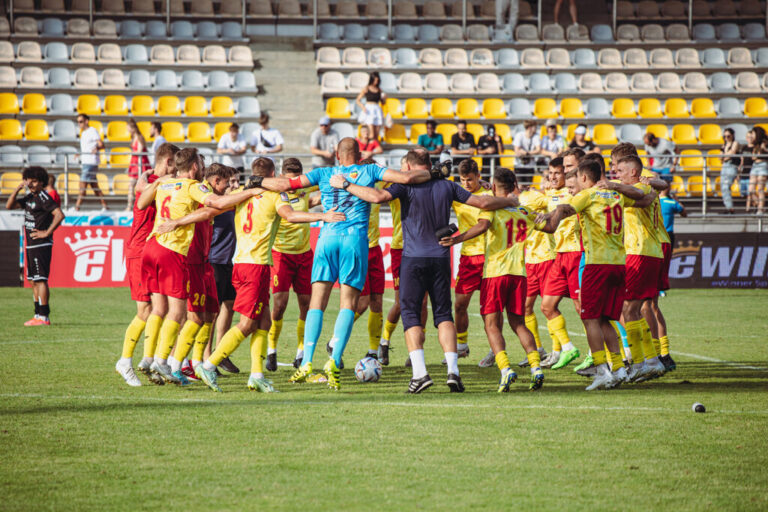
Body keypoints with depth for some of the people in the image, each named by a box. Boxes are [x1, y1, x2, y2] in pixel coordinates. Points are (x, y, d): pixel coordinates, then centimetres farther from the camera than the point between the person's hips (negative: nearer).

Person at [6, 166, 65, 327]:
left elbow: (59, 215, -22)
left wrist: (47, 232, -18)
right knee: (33, 281, 12)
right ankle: (38, 314, 17)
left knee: (40, 280, -10)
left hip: (41, 245, -10)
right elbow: (9, 206, 15)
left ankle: (44, 317, -10)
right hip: (30, 244, 10)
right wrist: (18, 188, 2)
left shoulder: (44, 198, -12)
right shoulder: (30, 198, 14)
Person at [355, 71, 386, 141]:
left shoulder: (379, 89, 12)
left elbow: (382, 103, 20)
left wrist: (384, 99, -2)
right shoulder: (366, 89, 1)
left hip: (377, 110, 4)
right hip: (369, 110, -4)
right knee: (372, 134, -16)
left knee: (376, 135, -1)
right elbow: (357, 100, 3)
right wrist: (363, 107, -14)